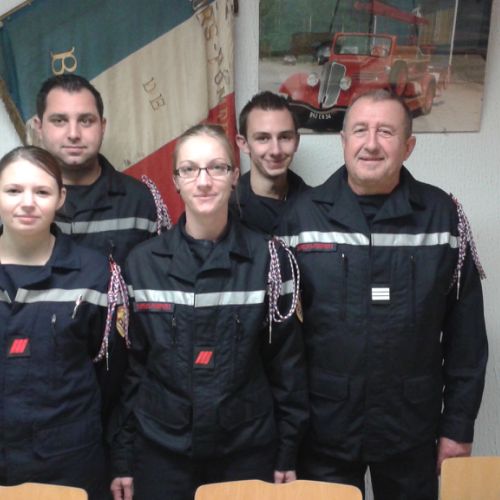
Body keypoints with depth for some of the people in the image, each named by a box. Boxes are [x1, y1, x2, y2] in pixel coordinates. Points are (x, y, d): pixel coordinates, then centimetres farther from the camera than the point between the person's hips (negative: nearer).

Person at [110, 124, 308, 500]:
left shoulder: (267, 258, -6)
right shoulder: (142, 262, -4)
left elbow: (286, 361, -2)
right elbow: (129, 364, 1)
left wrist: (288, 453, -1)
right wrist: (123, 457, 2)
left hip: (249, 451, 0)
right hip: (161, 452, 1)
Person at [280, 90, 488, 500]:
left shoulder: (443, 215, -4)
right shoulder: (303, 215, -5)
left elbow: (465, 331, -1)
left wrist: (459, 424, 0)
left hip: (412, 428, 1)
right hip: (323, 427, 0)